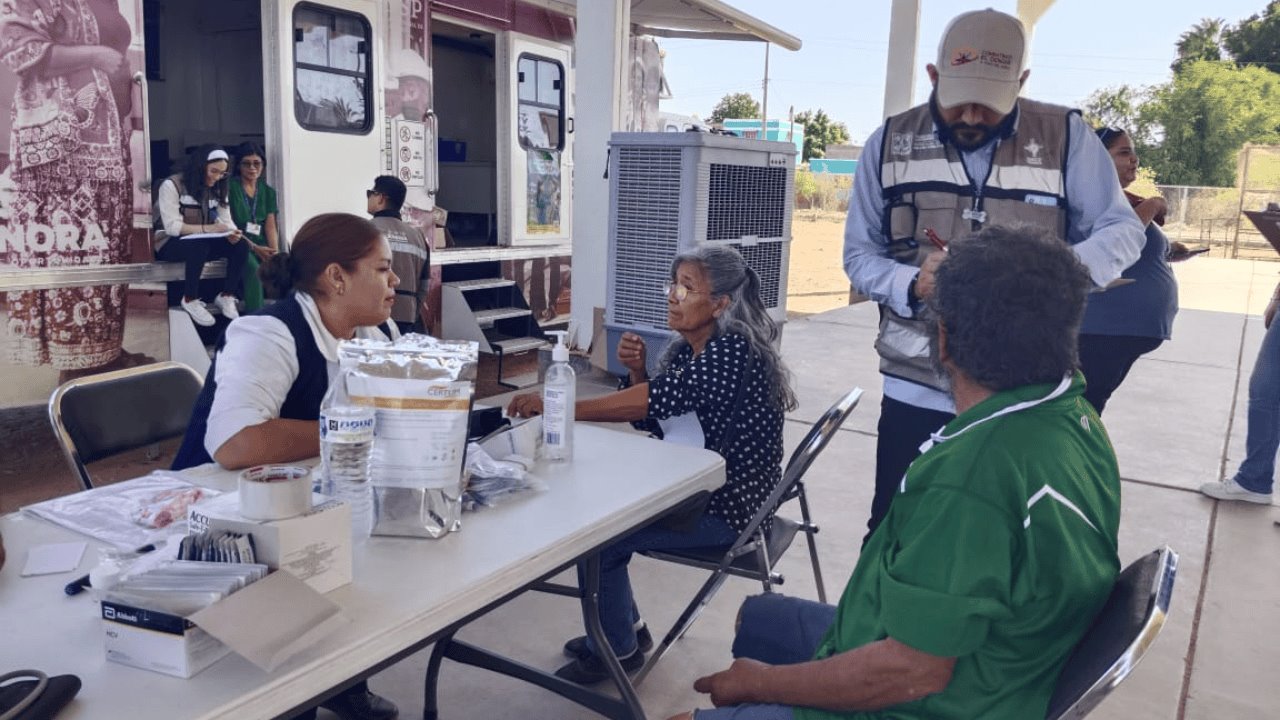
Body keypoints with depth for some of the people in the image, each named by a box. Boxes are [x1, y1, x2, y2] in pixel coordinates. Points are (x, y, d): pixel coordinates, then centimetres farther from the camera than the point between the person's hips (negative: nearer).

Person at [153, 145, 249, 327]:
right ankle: (190, 300, -21)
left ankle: (226, 296, -8)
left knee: (241, 245, -22)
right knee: (199, 246, -39)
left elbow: (226, 220, 0)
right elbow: (172, 226, -22)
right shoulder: (172, 185, -12)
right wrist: (207, 228, -33)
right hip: (170, 244, -5)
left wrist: (231, 232, -25)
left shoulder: (217, 189, 7)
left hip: (203, 243, 5)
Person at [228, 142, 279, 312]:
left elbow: (271, 226, 7)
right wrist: (254, 248, -17)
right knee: (253, 268, -34)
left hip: (262, 245, 4)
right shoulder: (230, 188, 2)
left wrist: (275, 252, -11)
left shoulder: (268, 191, 16)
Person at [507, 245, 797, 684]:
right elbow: (654, 420, 9)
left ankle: (617, 649, 11)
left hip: (726, 508, -10)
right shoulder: (686, 349, 5)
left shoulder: (733, 350, -22)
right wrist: (636, 371, -10)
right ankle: (625, 627, 28)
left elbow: (656, 400, -32)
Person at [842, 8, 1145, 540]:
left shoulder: (1066, 137, -2)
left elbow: (1122, 230, 2)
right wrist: (912, 284, -18)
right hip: (916, 392, 1)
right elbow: (859, 254, 4)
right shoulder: (890, 142, 1)